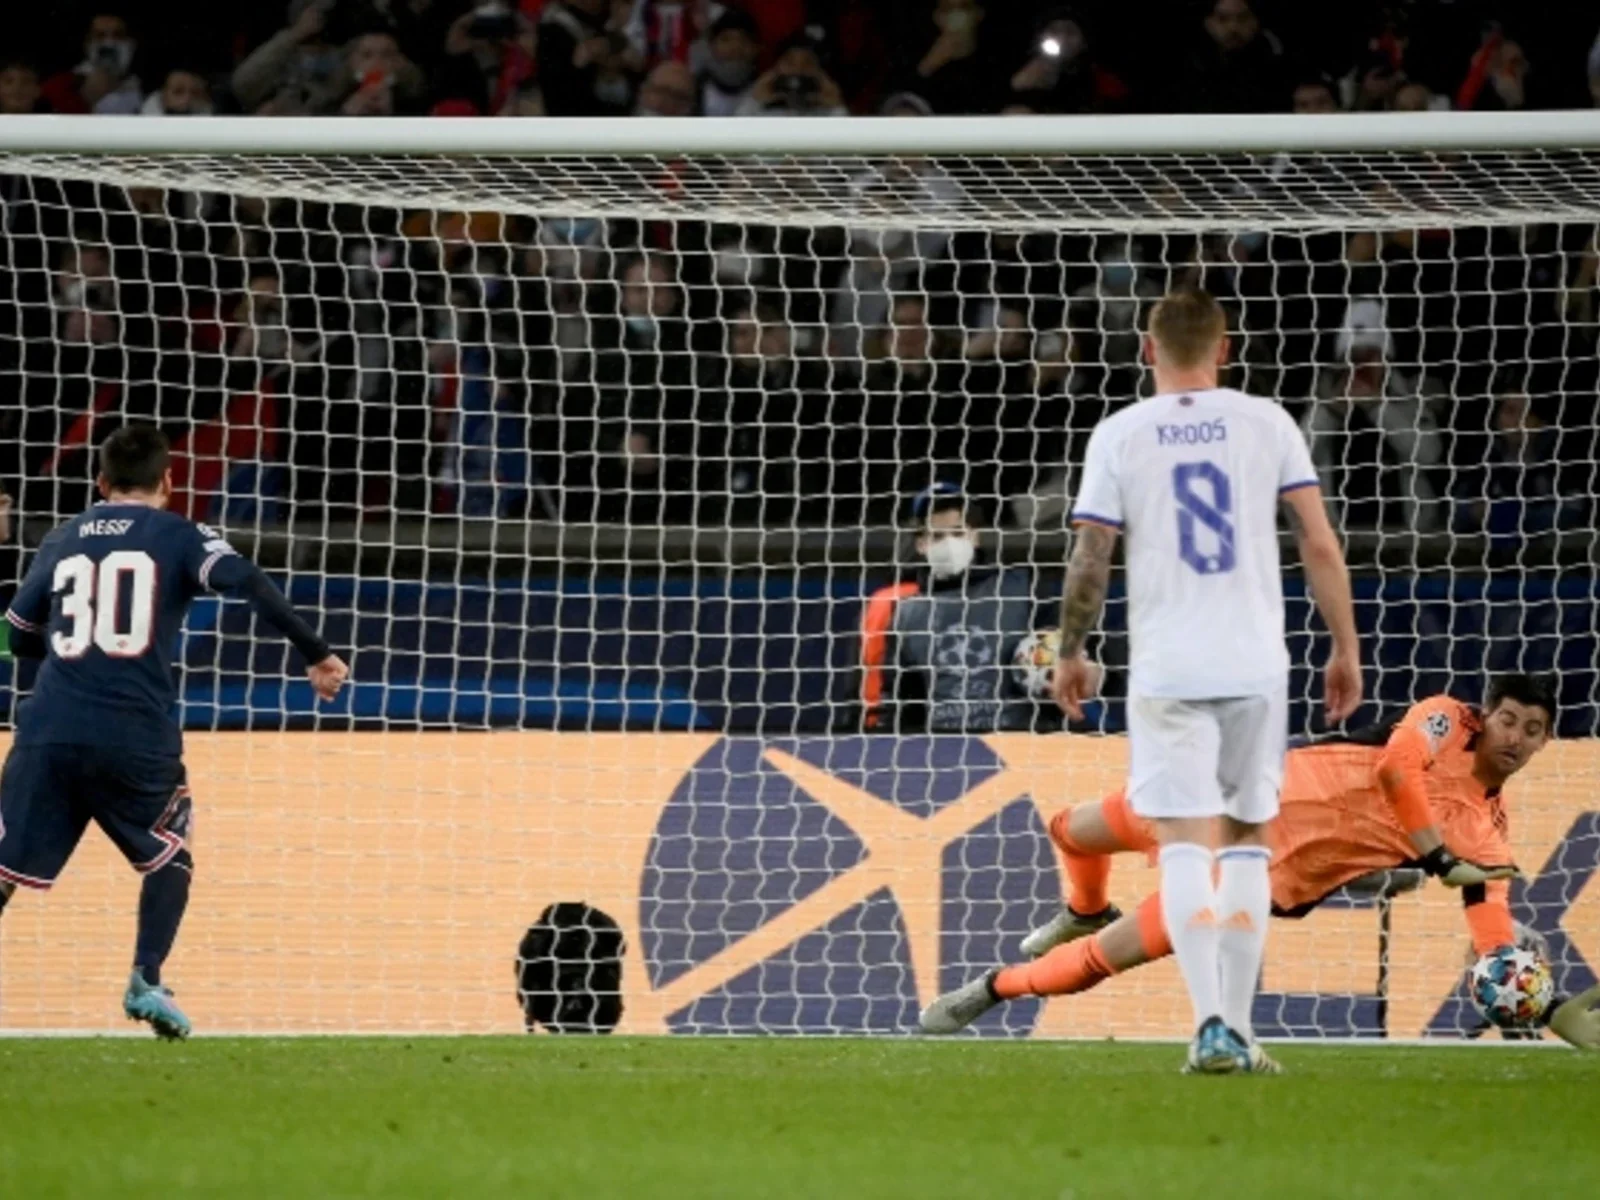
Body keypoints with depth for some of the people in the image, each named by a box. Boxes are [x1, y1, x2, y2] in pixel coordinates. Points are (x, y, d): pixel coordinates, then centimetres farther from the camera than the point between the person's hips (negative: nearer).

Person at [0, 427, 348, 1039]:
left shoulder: (62, 541, 19)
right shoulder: (179, 537, 8)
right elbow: (247, 582, -9)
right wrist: (317, 655, -7)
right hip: (136, 736, -2)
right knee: (170, 851, 22)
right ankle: (147, 981, 6)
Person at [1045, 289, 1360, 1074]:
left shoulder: (1119, 435, 1)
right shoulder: (1266, 424, 4)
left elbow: (1089, 559, -1)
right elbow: (1320, 546, 1)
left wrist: (1071, 653, 13)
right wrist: (1345, 649, 9)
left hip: (1166, 670, -1)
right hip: (1256, 665, 1)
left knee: (1183, 845, -3)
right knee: (1248, 841, 12)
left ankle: (1210, 1019, -21)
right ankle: (1236, 1028, 11)